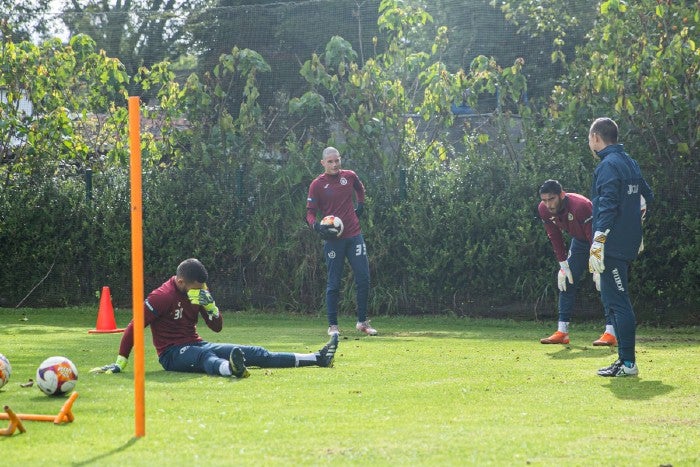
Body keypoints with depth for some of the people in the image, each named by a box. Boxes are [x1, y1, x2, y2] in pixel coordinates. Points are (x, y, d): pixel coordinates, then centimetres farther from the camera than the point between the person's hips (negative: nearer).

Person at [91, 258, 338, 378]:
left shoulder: (197, 293, 7)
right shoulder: (162, 297, -15)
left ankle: (318, 358, -7)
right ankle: (232, 369, -81)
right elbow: (134, 327, -16)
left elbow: (217, 327, 10)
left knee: (255, 353, -2)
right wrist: (120, 363, -17)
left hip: (195, 345, 7)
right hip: (172, 354, -7)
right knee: (205, 357, -43)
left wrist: (210, 304, -10)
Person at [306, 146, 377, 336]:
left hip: (354, 236, 3)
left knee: (363, 279, 2)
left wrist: (360, 206, 18)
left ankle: (362, 321, 13)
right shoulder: (317, 185, -4)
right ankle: (333, 325, 8)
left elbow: (360, 189, 30)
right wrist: (317, 226, -22)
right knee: (333, 283, 1)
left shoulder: (349, 176, 6)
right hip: (333, 240, -3)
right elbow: (310, 213, -3)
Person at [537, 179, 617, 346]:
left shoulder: (580, 206, -37)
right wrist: (563, 265, -7)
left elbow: (595, 237, -32)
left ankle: (611, 333, -20)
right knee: (566, 281, 2)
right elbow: (555, 238, -4)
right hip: (579, 241, 7)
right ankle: (562, 332, 4)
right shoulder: (544, 210, -17)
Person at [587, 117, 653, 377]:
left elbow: (607, 207, -20)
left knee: (617, 302, -9)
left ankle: (628, 363, -11)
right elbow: (647, 198, 22)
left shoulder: (608, 165, -13)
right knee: (614, 301, 17)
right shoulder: (630, 164, 16)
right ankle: (624, 359, 19)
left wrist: (597, 246, -22)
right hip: (629, 244, 10)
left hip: (613, 246, -10)